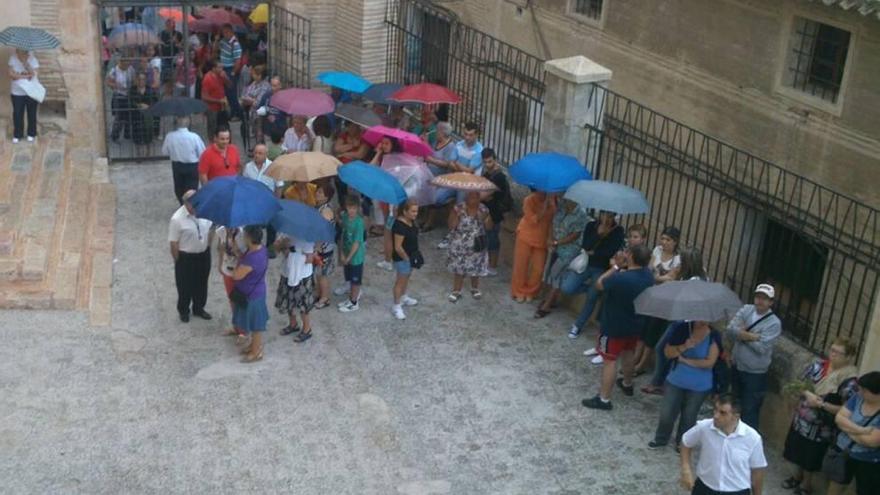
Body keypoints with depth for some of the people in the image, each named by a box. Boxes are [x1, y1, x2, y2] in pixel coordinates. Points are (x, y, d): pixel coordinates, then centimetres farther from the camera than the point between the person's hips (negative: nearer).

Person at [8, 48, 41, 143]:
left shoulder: (32, 59, -12)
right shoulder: (13, 58, -8)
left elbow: (33, 74, -22)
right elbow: (11, 75, -14)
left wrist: (25, 63, -33)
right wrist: (26, 75, -21)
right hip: (17, 92, 1)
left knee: (31, 114, 10)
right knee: (17, 114, 7)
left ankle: (31, 134, 26)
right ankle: (17, 135, 20)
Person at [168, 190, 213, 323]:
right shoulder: (177, 219, -25)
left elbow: (210, 229, 7)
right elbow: (173, 243, -17)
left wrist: (207, 246, 9)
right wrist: (178, 261, -10)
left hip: (204, 254, 5)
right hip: (186, 257, -4)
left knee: (202, 284, 21)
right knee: (185, 286, 14)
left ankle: (199, 308, 43)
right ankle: (183, 311, 38)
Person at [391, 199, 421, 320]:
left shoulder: (411, 221, -2)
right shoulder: (400, 225, -30)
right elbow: (398, 247, -27)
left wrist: (414, 255, 14)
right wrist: (406, 258, -17)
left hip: (411, 255, 9)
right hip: (402, 257, -9)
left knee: (406, 278, 26)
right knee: (401, 280, 3)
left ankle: (403, 298, 47)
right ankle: (396, 306, 15)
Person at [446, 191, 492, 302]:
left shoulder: (483, 209, -4)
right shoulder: (458, 208, -12)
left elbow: (489, 227, 0)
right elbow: (451, 226, -12)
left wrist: (485, 218, -19)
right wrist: (458, 215, -27)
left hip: (477, 245, 2)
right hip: (460, 245, -2)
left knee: (476, 267, 14)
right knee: (458, 268, 5)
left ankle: (475, 289, 36)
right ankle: (456, 291, 18)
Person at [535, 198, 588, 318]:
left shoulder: (580, 215, -16)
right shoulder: (560, 210, 4)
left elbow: (574, 236, -16)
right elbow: (553, 226, 6)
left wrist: (556, 242, -13)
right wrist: (551, 242, -11)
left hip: (569, 249, -6)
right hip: (556, 247, 6)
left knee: (555, 273, -9)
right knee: (550, 272, 4)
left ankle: (546, 306, -2)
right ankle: (550, 299, 20)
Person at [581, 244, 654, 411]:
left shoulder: (620, 279, -33)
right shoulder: (648, 274, -9)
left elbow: (599, 284, -15)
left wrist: (615, 267, -8)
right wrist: (621, 269, -2)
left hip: (614, 326, -7)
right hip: (635, 324, 7)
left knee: (610, 360, 2)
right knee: (627, 353, 28)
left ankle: (604, 399, 8)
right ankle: (627, 384, 49)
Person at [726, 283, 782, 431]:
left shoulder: (774, 323, -16)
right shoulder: (746, 310, -2)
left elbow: (761, 347, -24)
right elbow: (730, 330, -12)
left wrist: (741, 334, -14)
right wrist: (752, 336, -24)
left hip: (755, 373, -6)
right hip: (736, 367, 6)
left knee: (750, 410, 0)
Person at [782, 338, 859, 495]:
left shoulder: (849, 380, -21)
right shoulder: (818, 365, -7)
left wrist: (821, 404, -26)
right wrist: (807, 394, -18)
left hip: (820, 426, -4)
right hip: (801, 418, 4)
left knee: (811, 457, 14)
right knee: (797, 450, 23)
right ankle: (797, 476, 49)